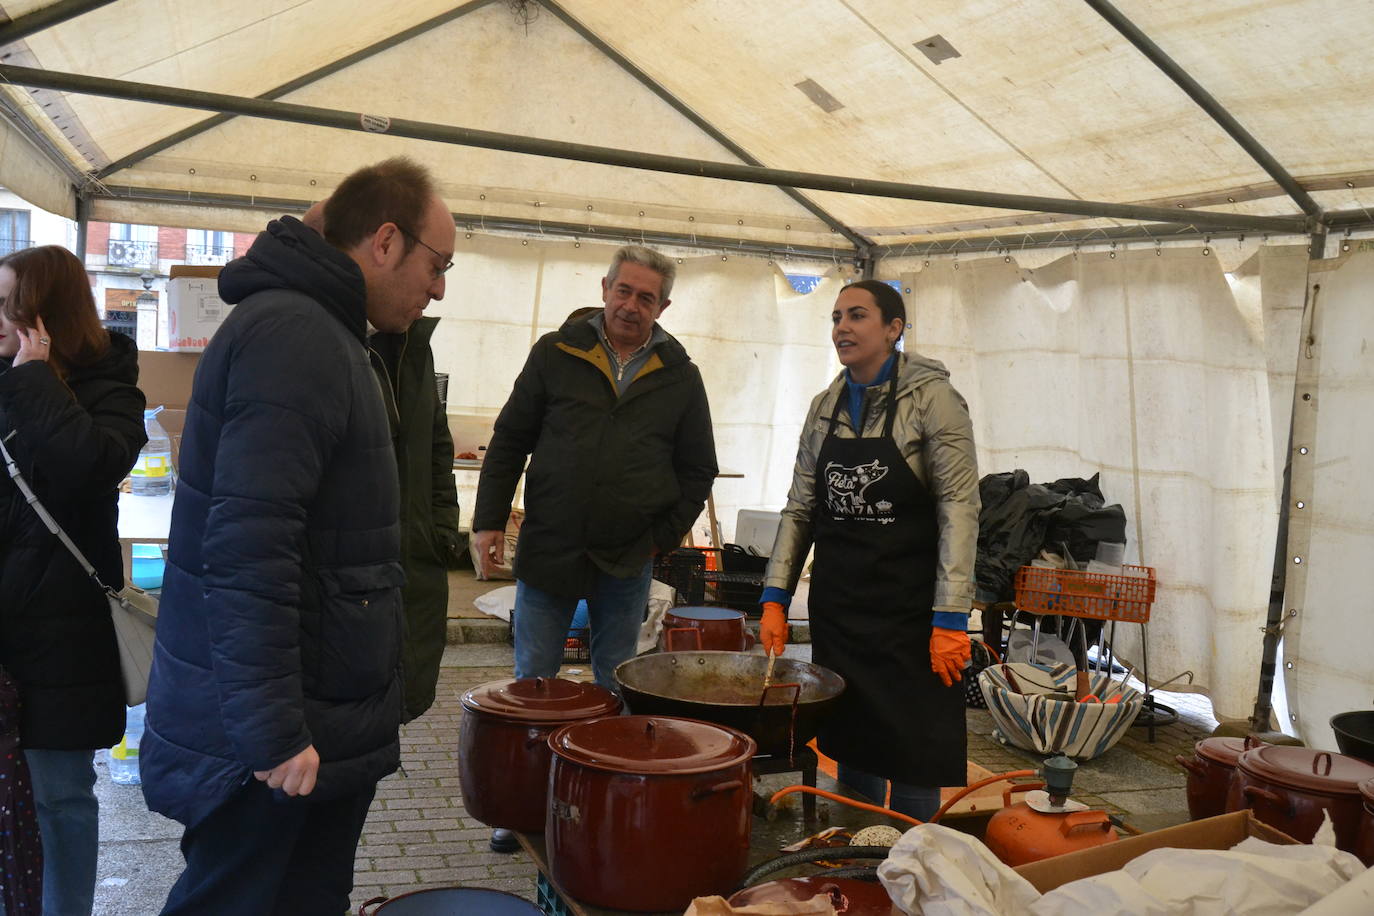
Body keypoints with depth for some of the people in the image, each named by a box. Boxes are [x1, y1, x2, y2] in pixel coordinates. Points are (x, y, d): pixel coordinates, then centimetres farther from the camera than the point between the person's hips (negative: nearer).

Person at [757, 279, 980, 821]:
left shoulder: (930, 397, -8)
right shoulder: (825, 409, 8)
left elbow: (960, 509, -13)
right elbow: (800, 510, 11)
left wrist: (950, 617, -19)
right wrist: (775, 599, 3)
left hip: (909, 608, -5)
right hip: (837, 604, 5)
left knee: (912, 770, 2)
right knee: (851, 750, 13)